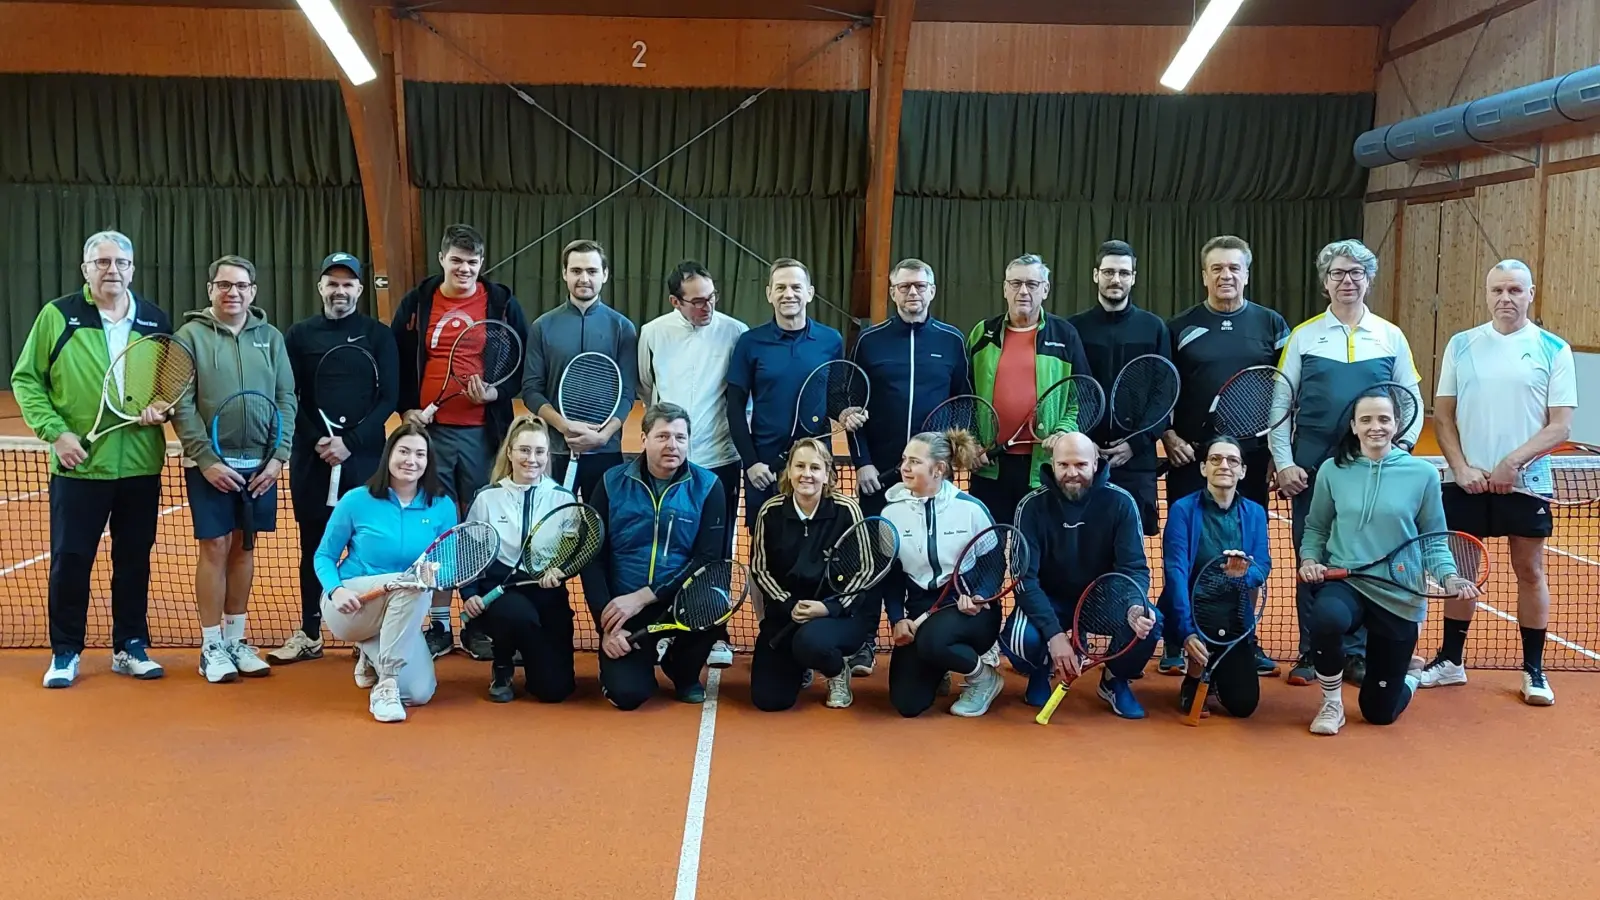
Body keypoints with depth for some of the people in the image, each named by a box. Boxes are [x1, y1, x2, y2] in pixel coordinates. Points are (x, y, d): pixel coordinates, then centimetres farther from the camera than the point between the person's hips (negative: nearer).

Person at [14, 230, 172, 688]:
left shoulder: (156, 321, 7)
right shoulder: (57, 316, -1)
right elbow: (25, 379, 0)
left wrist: (163, 407, -6)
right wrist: (54, 430, -11)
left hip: (141, 466, 3)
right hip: (78, 466, -2)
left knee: (134, 560, 10)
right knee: (70, 560, 4)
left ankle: (130, 646, 22)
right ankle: (65, 651, 18)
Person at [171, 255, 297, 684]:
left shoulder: (270, 337, 7)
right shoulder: (191, 336, -2)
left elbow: (286, 399, 5)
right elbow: (182, 406, -7)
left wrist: (278, 455, -5)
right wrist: (207, 459, -14)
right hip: (211, 463, -3)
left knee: (243, 548, 10)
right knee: (215, 547, -1)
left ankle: (236, 639, 20)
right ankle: (212, 647, 9)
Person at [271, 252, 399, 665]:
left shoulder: (379, 335, 2)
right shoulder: (299, 335, 6)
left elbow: (388, 399, -4)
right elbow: (287, 399, 3)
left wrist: (350, 441, -14)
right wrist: (317, 441, -11)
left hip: (364, 458, -2)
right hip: (310, 459, 2)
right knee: (313, 546, 9)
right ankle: (309, 635, 19)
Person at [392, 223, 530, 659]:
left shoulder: (503, 304, 3)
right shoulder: (416, 303, 5)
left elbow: (524, 362, 6)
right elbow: (396, 362, 11)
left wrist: (498, 392, -10)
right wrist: (405, 408, -1)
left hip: (483, 433, -1)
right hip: (429, 431, 1)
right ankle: (439, 623, 15)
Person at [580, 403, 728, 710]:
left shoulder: (707, 486, -4)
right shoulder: (612, 482, -1)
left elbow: (708, 559, -11)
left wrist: (642, 597, -19)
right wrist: (607, 624, -11)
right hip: (623, 610, 0)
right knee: (626, 694, -21)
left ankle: (684, 673, 2)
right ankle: (642, 660, 20)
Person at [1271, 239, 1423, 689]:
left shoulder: (1391, 336, 7)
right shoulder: (1303, 335, 4)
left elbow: (1412, 403, 9)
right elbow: (1279, 404, 2)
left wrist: (1400, 449, -6)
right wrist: (1283, 462, -5)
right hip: (1311, 468, -1)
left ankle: (1357, 652, 16)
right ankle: (1311, 653, 14)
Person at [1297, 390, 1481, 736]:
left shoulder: (1423, 474, -3)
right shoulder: (1333, 470, 0)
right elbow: (1316, 528, 10)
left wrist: (1449, 577, -13)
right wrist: (1310, 559, -8)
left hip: (1400, 596, 0)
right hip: (1345, 582, 0)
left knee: (1380, 712, 5)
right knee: (1326, 617, -40)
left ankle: (1406, 676, 46)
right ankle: (1332, 702, -8)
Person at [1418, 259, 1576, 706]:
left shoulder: (1553, 349, -1)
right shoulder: (1461, 345, 5)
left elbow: (1560, 426, -5)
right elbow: (1442, 415, 5)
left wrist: (1512, 463, -17)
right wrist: (1461, 466, -8)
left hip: (1524, 483, -2)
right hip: (1465, 481, 2)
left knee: (1530, 572, 6)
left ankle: (1534, 669, 17)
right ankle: (1450, 661, 20)